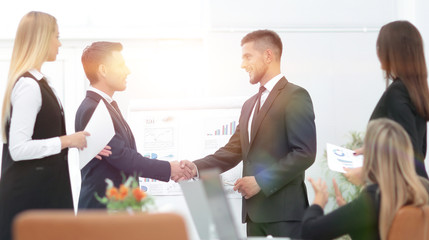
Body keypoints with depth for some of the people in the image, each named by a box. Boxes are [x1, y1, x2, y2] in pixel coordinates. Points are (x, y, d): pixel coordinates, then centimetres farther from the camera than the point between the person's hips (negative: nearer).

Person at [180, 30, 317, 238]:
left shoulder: (295, 96, -6)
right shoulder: (250, 105, 21)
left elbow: (304, 154, -14)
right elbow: (233, 151, 16)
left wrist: (261, 181, -17)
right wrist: (196, 167, 1)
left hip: (283, 211, -7)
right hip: (255, 210, 7)